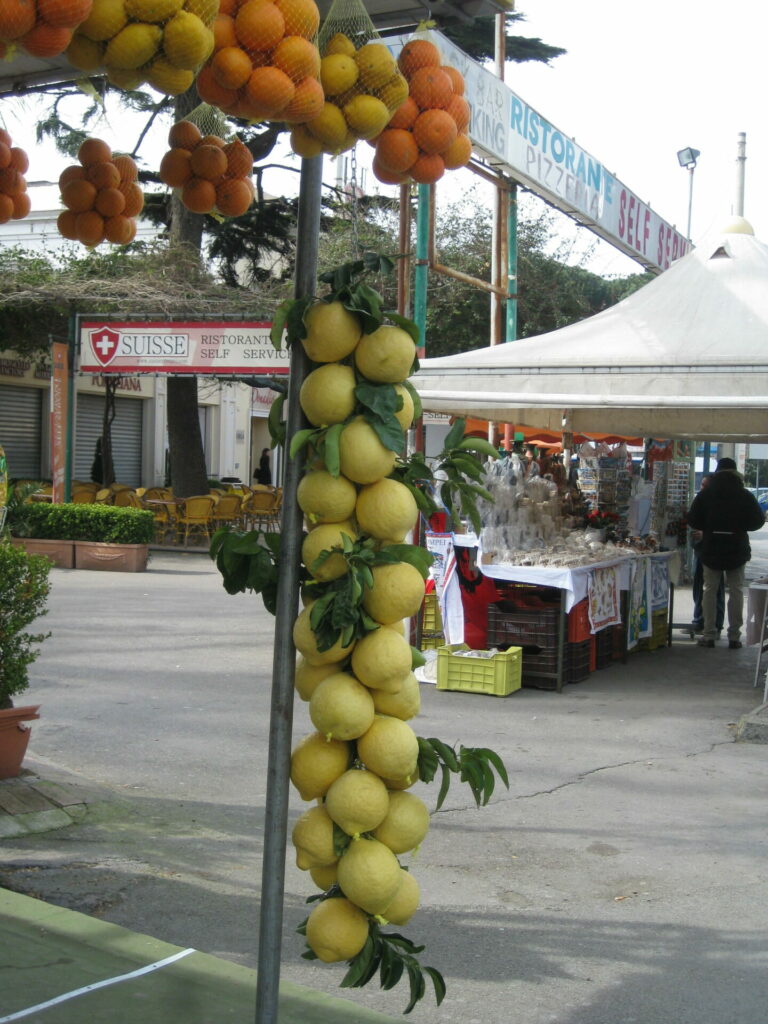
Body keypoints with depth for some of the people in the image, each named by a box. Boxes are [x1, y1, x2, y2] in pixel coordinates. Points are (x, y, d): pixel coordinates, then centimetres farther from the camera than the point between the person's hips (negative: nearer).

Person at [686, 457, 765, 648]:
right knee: (736, 592, 7)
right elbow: (757, 521, -2)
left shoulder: (705, 494, -4)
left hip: (711, 551, 0)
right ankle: (734, 636, 5)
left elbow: (693, 520, -3)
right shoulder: (745, 496, -5)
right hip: (737, 551, 0)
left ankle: (709, 635, 6)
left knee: (710, 590, 8)